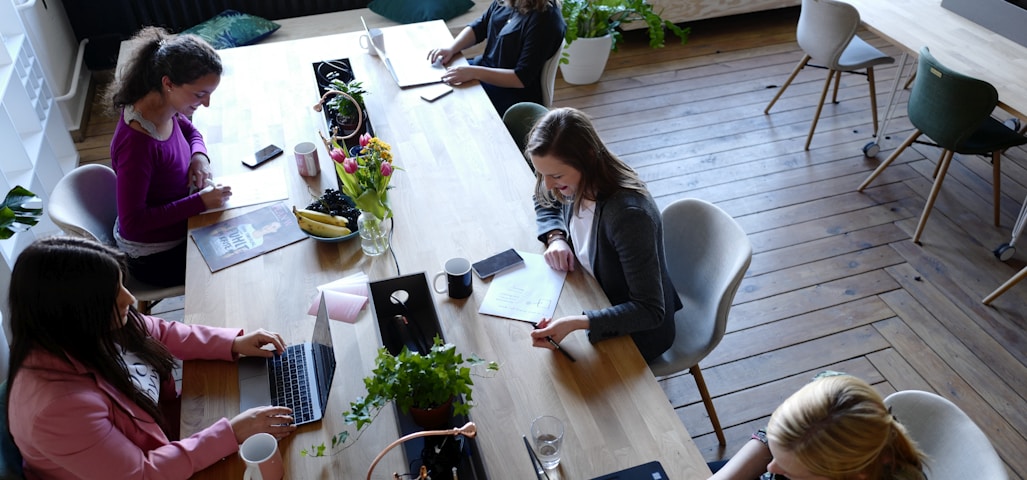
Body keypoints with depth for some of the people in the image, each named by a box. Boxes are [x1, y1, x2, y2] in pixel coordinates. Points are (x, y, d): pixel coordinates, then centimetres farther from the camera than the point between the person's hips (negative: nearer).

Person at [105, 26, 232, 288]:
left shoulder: (166, 109, -11)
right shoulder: (136, 142, -34)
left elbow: (189, 130, 13)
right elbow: (132, 223, -30)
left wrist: (199, 155, -9)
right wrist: (200, 202, -30)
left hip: (178, 227, 8)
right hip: (155, 256, -8)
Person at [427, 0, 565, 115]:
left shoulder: (545, 19, -26)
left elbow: (522, 78, -26)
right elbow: (478, 27, 10)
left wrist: (474, 72, -32)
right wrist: (451, 48, -8)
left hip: (514, 91, -8)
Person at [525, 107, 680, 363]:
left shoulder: (628, 214, -36)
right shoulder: (579, 182, -14)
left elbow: (650, 312, -33)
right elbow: (545, 204, 11)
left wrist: (577, 323, -45)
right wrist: (555, 237, -11)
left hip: (637, 331, -7)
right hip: (597, 299, 7)